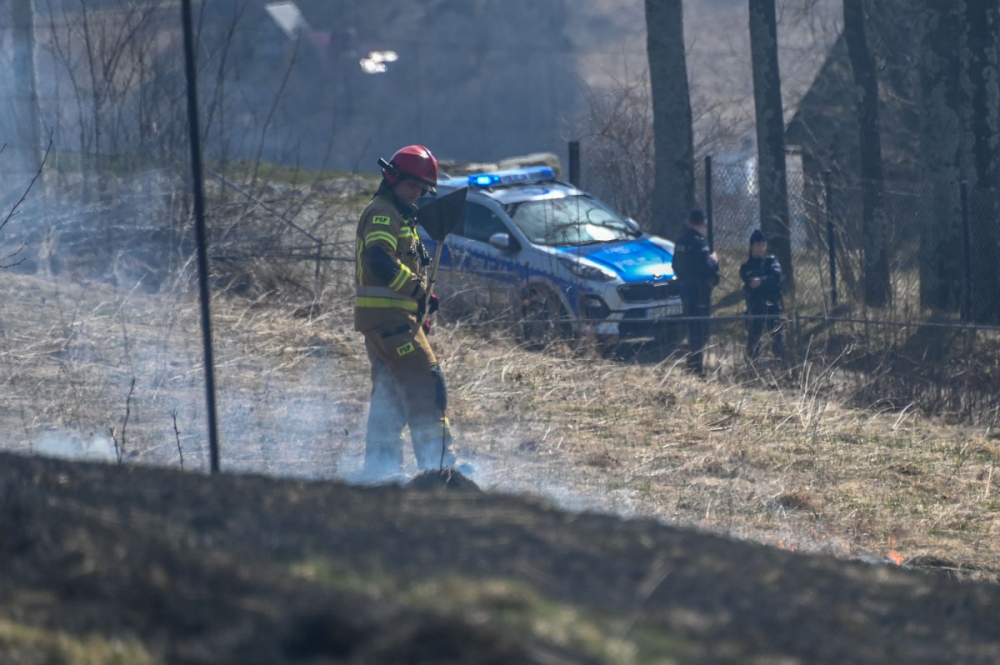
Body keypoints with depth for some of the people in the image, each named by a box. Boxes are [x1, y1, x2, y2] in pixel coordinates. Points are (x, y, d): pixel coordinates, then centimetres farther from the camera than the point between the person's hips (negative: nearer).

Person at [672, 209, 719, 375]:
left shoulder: (681, 241, 10)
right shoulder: (699, 241, -17)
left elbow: (676, 266, 18)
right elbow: (706, 266, -24)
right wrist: (714, 260, -6)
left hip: (686, 288, 9)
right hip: (700, 290, -9)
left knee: (692, 329, 17)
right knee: (701, 330, -6)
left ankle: (692, 364, 23)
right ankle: (698, 367, -8)